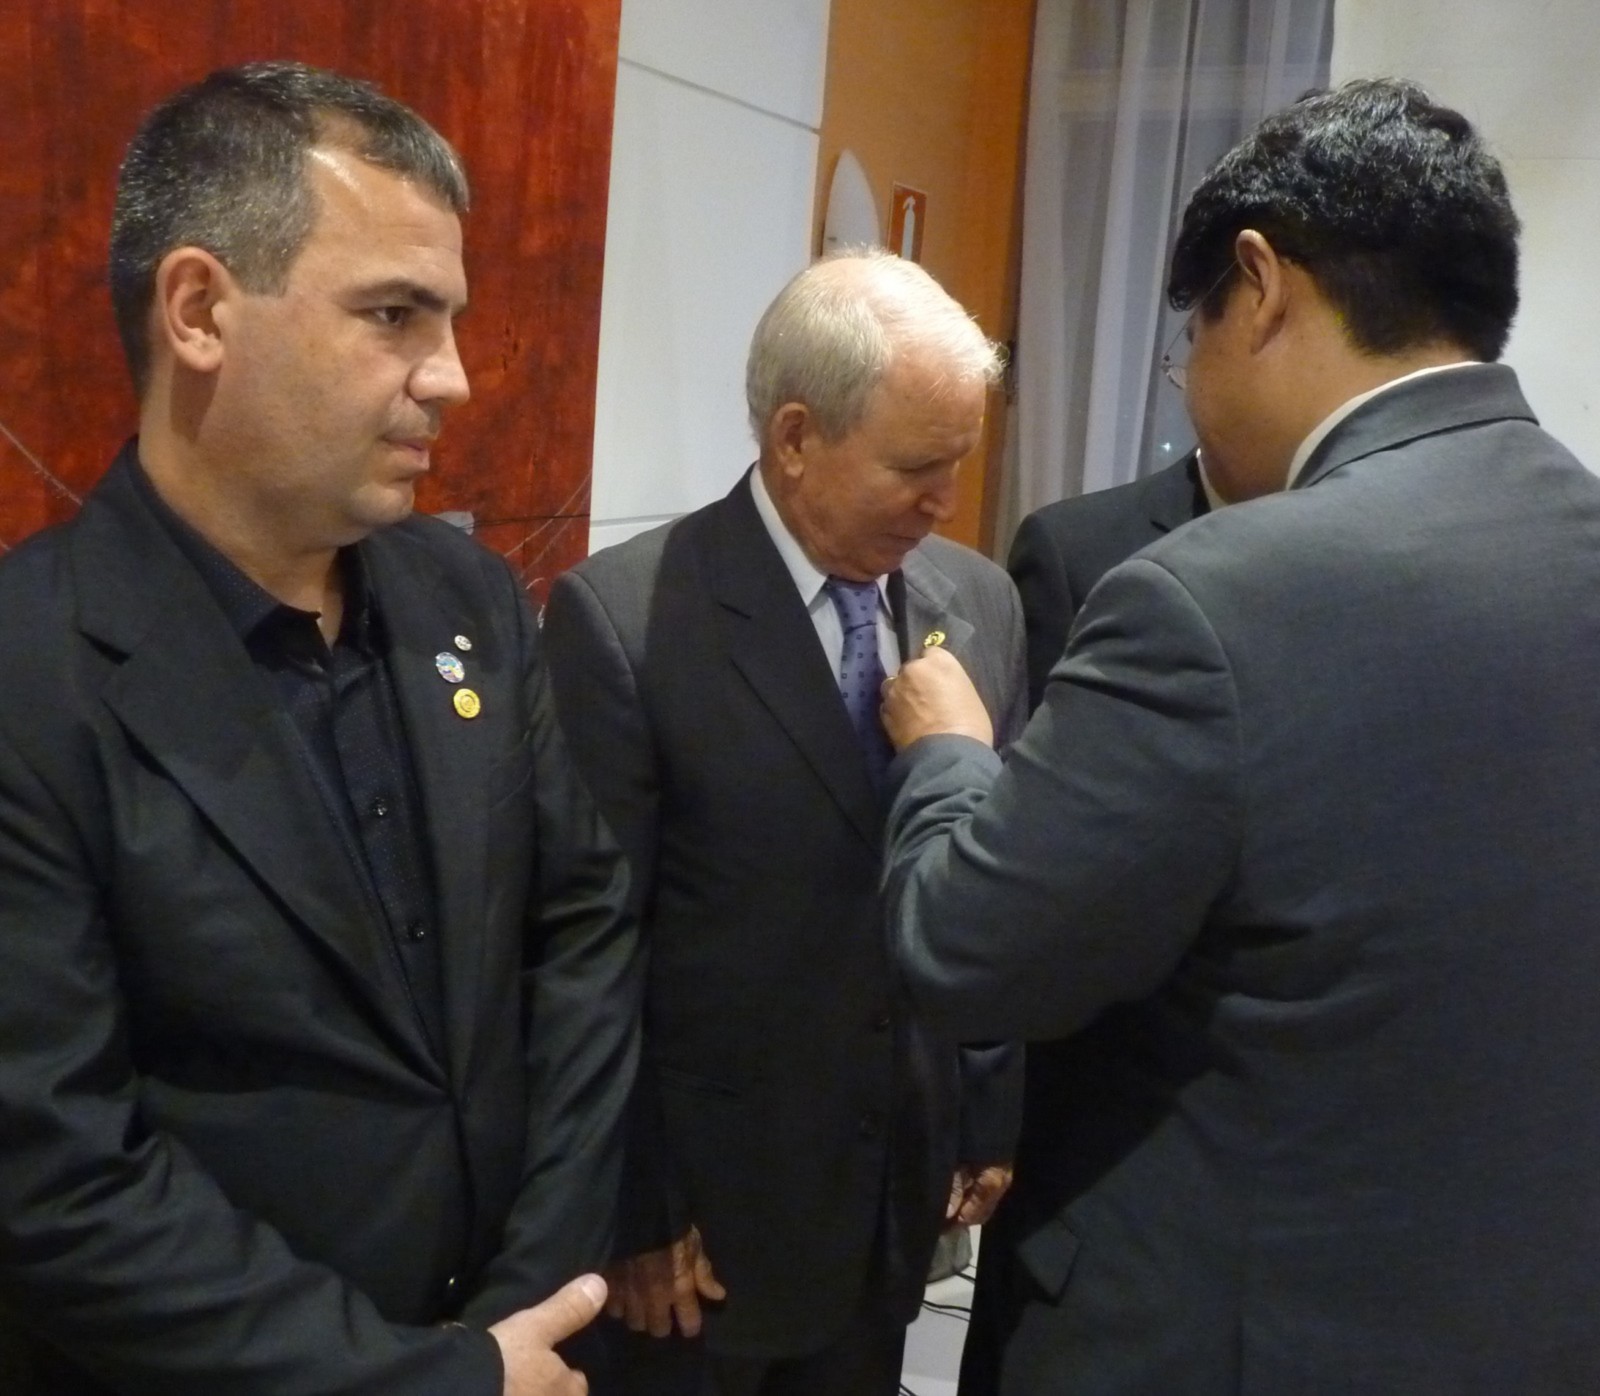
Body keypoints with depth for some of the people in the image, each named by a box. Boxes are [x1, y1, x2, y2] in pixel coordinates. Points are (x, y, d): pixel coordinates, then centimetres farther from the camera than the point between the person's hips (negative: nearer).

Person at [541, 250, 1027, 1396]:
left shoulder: (981, 602, 0)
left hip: (902, 1187, 5)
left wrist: (991, 1121, 8)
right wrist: (632, 1210, -9)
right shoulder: (621, 617, -16)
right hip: (710, 1201, -4)